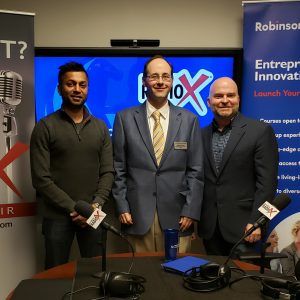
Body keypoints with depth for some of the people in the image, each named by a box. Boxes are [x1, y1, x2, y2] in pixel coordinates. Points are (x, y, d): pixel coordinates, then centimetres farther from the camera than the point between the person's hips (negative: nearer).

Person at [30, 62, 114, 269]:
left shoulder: (100, 127, 8)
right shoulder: (45, 127, -3)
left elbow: (108, 172, 4)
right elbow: (41, 178, -9)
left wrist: (96, 205, -10)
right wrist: (74, 208, -13)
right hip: (57, 216, -2)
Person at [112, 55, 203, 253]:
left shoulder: (189, 120, 4)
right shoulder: (125, 118, 3)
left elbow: (195, 170, 3)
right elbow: (118, 168, 4)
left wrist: (190, 212, -3)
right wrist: (122, 207, -2)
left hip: (177, 216, 1)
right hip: (138, 216, 0)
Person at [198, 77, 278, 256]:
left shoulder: (260, 131, -5)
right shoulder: (202, 134, 8)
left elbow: (267, 182, -9)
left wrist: (256, 222, -13)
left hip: (242, 226, -4)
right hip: (209, 227, 4)